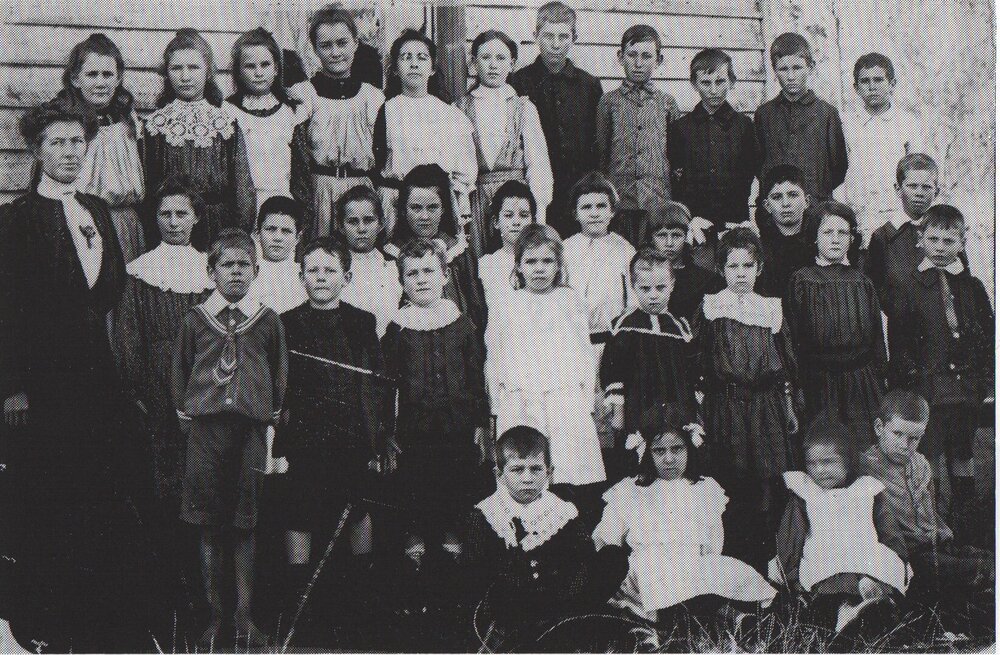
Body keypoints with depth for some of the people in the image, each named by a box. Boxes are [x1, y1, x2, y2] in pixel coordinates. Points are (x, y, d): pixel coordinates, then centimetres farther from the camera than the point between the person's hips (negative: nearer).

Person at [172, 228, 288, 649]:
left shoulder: (268, 321, 6)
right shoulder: (195, 319, 6)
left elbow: (280, 374, 12)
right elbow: (180, 370, 12)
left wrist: (273, 417, 7)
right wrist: (185, 414, 7)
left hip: (251, 429, 0)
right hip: (205, 428, 0)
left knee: (244, 527, 3)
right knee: (209, 527, 3)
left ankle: (244, 617, 11)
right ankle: (214, 617, 11)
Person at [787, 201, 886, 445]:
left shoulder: (863, 283, 10)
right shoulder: (801, 281, 0)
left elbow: (877, 340, 13)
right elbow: (792, 340, -2)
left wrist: (880, 380, 9)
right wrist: (797, 388, -5)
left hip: (863, 386, 3)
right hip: (819, 386, -3)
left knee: (865, 450, -2)